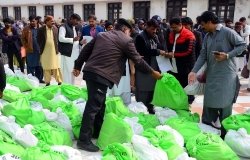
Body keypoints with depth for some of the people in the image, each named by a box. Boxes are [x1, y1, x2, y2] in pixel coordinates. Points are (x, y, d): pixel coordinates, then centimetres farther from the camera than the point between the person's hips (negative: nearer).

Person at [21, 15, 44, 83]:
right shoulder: (26, 29, 3)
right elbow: (23, 38, 2)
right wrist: (26, 46, -7)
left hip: (39, 50, 2)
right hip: (30, 50, -2)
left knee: (39, 66, 8)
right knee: (31, 66, 3)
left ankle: (39, 79, 19)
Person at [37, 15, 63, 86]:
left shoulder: (55, 29, 3)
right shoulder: (41, 29, -4)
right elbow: (38, 40, 3)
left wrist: (56, 47, 4)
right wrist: (41, 47, 3)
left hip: (54, 51, 1)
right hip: (45, 51, -1)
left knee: (56, 67, 1)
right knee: (46, 67, 8)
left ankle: (59, 81, 6)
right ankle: (47, 82, 17)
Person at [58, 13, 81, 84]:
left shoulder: (75, 28, 18)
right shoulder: (64, 27, -6)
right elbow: (61, 38, -16)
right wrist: (73, 39, -24)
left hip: (75, 52, 7)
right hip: (67, 52, -7)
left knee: (73, 70, 11)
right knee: (67, 71, -6)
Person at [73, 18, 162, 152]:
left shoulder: (101, 35, 21)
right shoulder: (126, 40, 2)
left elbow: (86, 50, 19)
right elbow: (137, 60, 5)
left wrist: (78, 66, 24)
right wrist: (152, 72, 16)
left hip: (90, 71, 8)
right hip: (102, 76, -8)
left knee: (99, 104, 20)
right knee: (93, 106, -7)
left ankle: (97, 132, 31)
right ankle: (84, 140, -3)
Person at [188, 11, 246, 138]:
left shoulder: (227, 32, -10)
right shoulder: (207, 37, 10)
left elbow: (243, 45, -7)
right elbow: (203, 56, 6)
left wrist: (227, 55, -19)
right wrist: (194, 71, -5)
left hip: (226, 74, -6)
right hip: (211, 74, 7)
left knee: (224, 104, -2)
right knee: (208, 102, 11)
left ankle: (225, 131, 12)